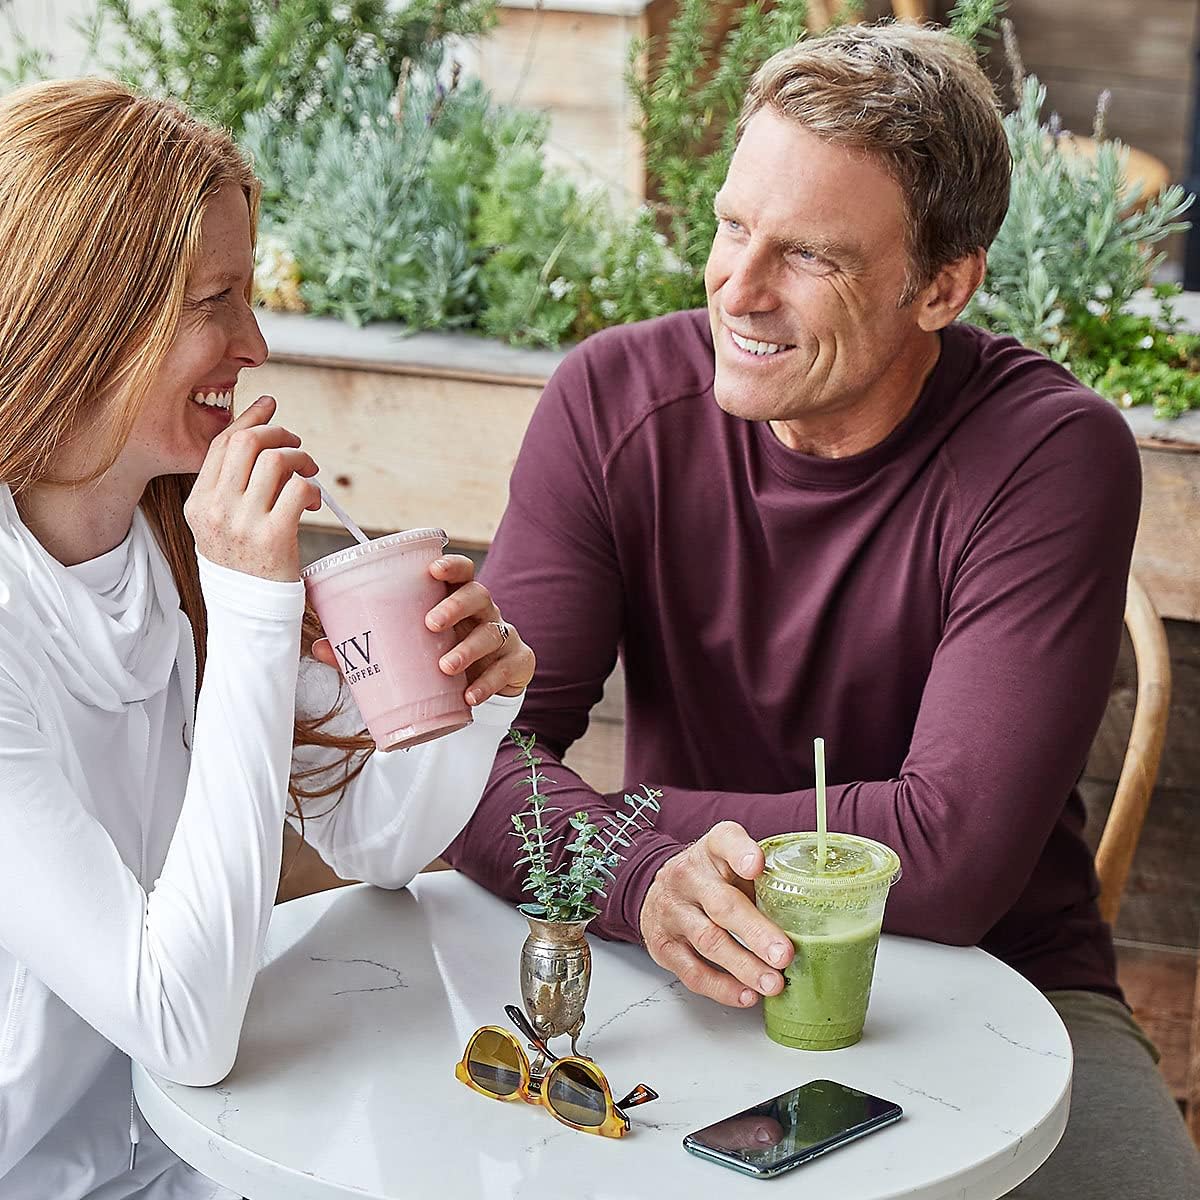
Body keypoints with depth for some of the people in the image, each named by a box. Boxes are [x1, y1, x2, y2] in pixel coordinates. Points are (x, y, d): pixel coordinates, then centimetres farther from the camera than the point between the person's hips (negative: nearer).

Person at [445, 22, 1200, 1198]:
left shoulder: (1055, 456, -18)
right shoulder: (611, 403, -10)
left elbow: (954, 859, -25)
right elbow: (482, 754, -15)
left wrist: (628, 819, -19)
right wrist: (644, 875, -35)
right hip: (683, 981, 1)